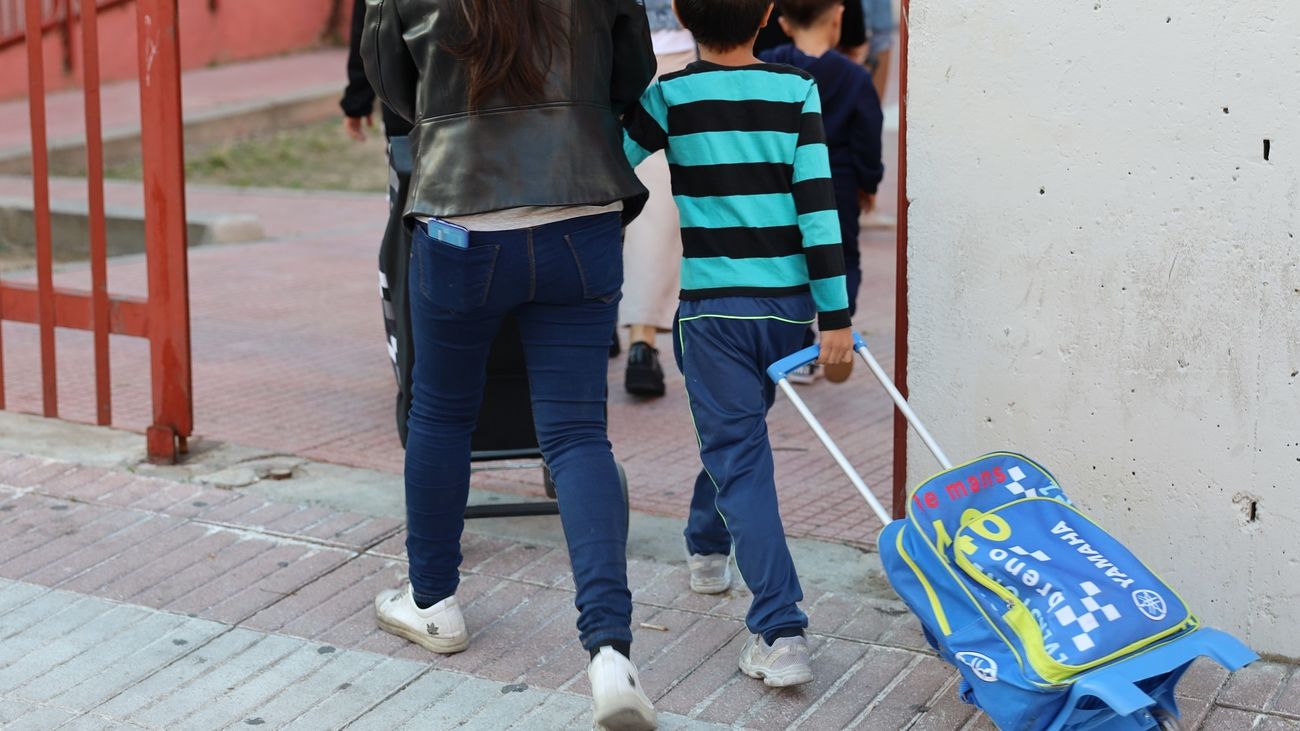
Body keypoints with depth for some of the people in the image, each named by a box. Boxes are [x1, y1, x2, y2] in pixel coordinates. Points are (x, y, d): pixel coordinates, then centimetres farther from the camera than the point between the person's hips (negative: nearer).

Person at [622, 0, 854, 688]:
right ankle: (707, 547, 50)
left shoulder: (669, 96, -6)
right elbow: (818, 203, -6)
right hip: (787, 303, 3)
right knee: (736, 431, 26)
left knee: (738, 456, -2)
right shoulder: (797, 91, -2)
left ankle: (781, 631, -14)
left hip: (713, 305, -3)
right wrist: (835, 314, -4)